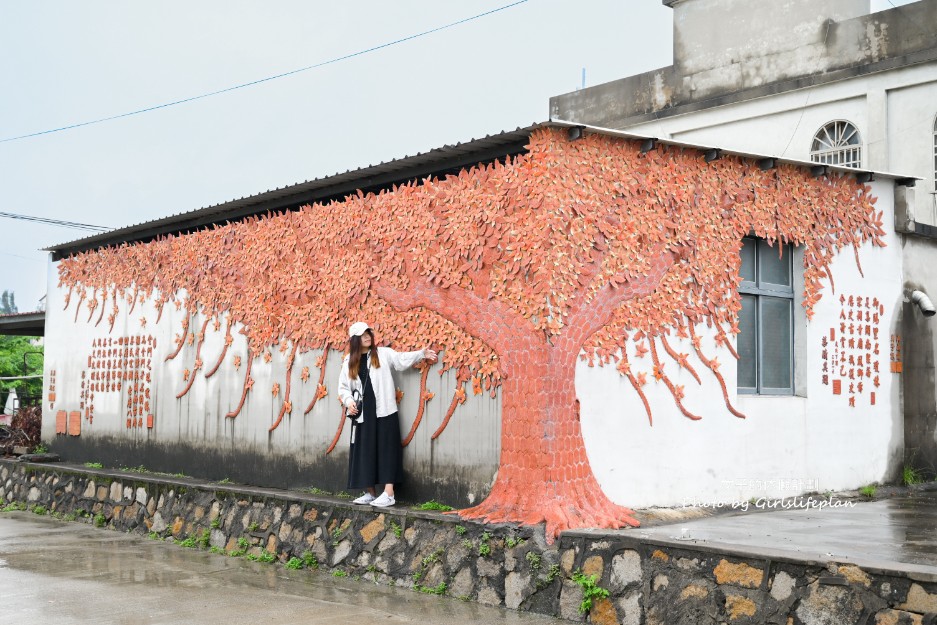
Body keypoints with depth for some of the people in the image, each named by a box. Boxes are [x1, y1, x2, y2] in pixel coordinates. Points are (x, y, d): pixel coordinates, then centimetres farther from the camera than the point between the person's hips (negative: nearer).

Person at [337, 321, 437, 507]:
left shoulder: (383, 354, 4)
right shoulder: (349, 361, 11)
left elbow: (402, 359, -7)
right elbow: (343, 387, 13)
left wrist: (422, 354, -19)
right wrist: (348, 401, -3)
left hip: (384, 412, -3)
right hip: (362, 414, 3)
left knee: (386, 451, -4)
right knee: (365, 453, 7)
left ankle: (388, 494, -6)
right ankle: (370, 493, 17)